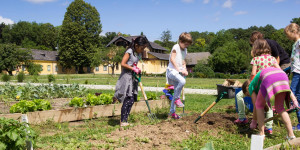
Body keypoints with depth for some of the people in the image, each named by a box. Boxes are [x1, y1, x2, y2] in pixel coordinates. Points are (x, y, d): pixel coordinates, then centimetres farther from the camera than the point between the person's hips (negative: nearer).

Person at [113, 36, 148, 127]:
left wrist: (137, 69, 5)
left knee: (131, 100, 7)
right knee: (128, 100, -10)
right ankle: (122, 121, -3)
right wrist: (133, 68, -15)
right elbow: (122, 64, -17)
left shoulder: (138, 54, 15)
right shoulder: (129, 52, -10)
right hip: (126, 77, -9)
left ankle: (125, 120, 13)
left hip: (133, 78, 9)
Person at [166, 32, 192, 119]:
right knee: (182, 81, -36)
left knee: (176, 92, 8)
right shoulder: (176, 47, -7)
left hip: (179, 72, 8)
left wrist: (184, 70, 7)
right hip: (172, 70, -8)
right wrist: (179, 69, -20)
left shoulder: (185, 50, 17)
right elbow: (172, 59, -16)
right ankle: (177, 98, -17)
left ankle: (172, 112, 16)